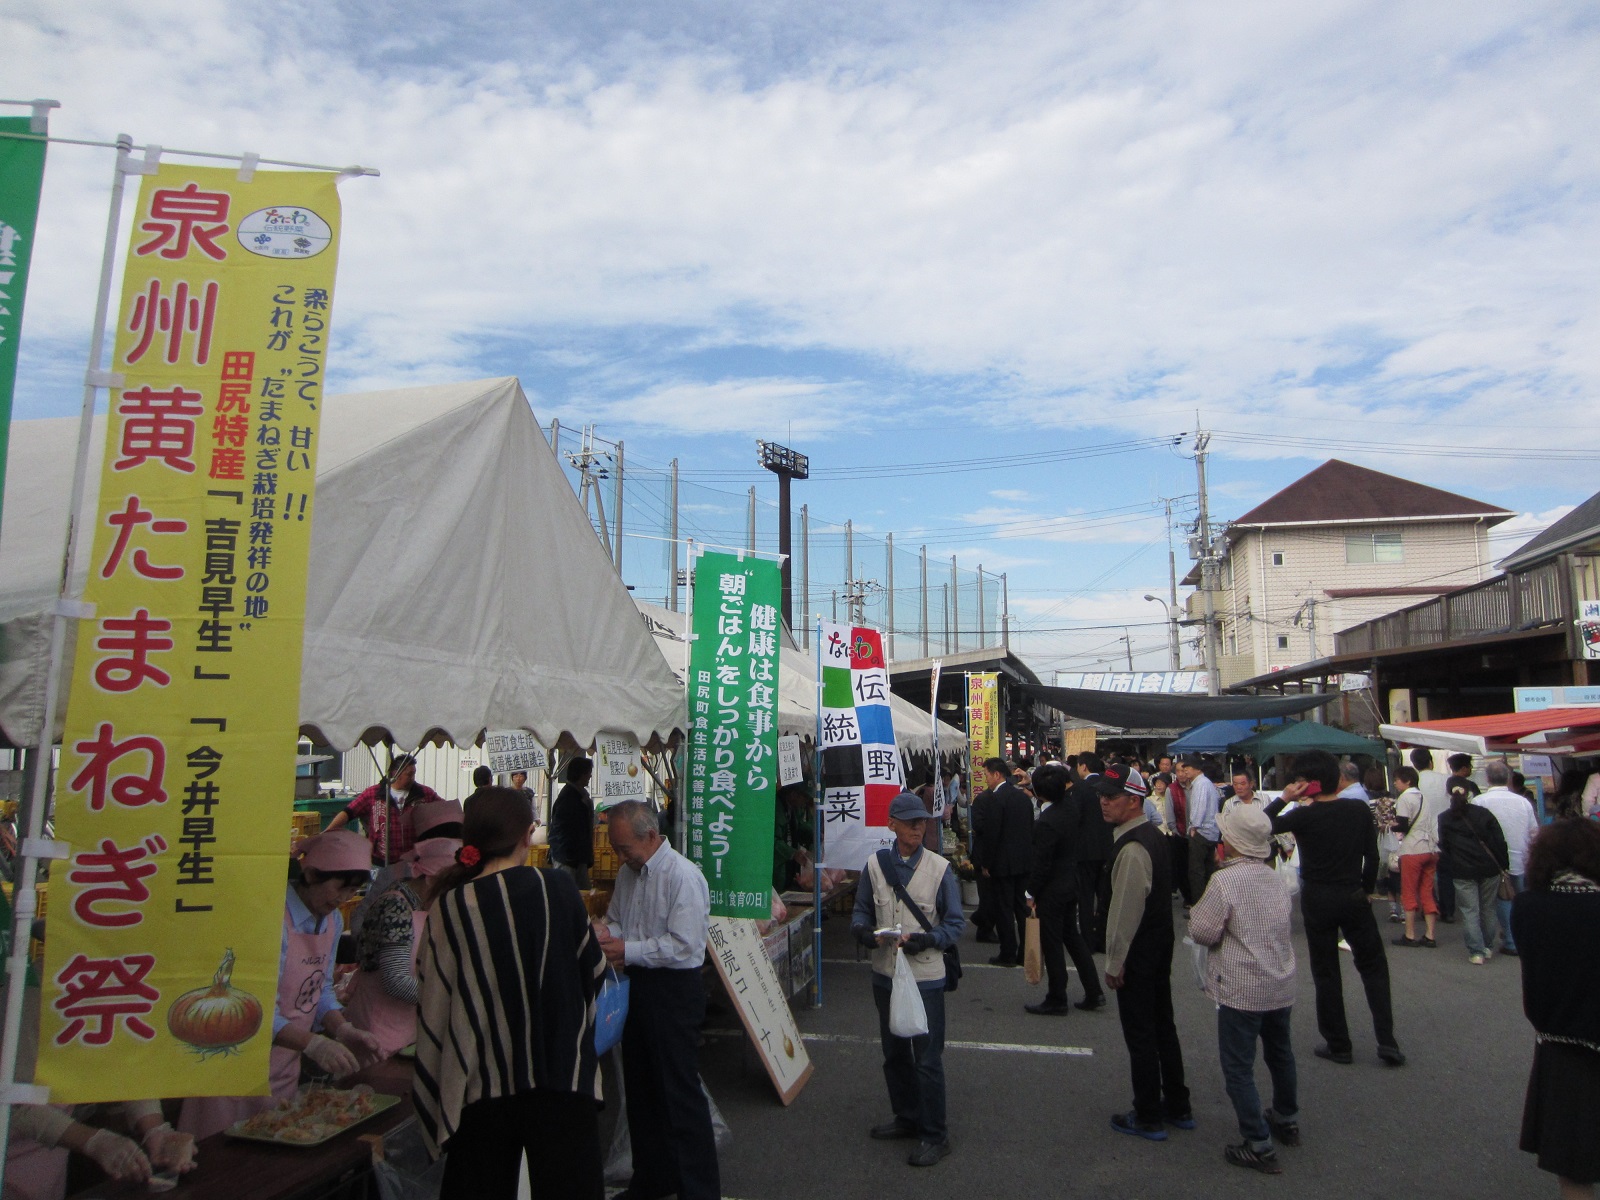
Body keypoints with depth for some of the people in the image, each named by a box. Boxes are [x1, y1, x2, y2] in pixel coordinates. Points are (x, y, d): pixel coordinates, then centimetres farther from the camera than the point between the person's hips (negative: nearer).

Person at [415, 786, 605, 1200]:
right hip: (561, 1074, -1)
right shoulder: (558, 889, -9)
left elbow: (433, 1003, -4)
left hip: (481, 1085, 1)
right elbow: (593, 969, 2)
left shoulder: (449, 907, -9)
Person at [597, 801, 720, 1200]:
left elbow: (683, 945, -24)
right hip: (636, 988, 9)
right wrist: (604, 932, -1)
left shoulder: (683, 876, -19)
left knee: (680, 1094, -1)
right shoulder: (628, 875, 8)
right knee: (640, 1089, 18)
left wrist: (627, 950, -19)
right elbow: (615, 918, 22)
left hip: (674, 991, -9)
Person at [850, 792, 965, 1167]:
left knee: (928, 1059, 2)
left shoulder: (940, 868, -9)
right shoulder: (875, 865, -1)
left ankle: (935, 1135, 18)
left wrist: (925, 939, -22)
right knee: (894, 1054, 19)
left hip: (925, 976, -4)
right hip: (885, 973, 4)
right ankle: (907, 1118, 38)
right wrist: (864, 931, -15)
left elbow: (955, 923, -6)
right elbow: (861, 911, 7)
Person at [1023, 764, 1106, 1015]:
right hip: (1071, 883, 8)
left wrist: (1031, 893, -9)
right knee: (1072, 936, 20)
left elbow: (1041, 865, -20)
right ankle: (1094, 992, 26)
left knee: (1051, 944, 5)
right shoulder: (1070, 806, -4)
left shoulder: (1045, 823, -26)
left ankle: (1057, 1001, 16)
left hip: (1051, 890, -8)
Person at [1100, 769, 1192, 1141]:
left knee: (1140, 1036, 3)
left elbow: (1126, 910, -24)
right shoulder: (1151, 834, 7)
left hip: (1137, 956, -10)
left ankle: (1148, 1118, 16)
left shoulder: (1131, 848, -25)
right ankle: (1177, 1108, 32)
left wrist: (1115, 962, -16)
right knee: (1163, 1028, 19)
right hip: (1160, 947, 10)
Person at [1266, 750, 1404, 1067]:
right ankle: (1387, 1041, 8)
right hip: (1354, 898, 2)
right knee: (1373, 967, 15)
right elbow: (1372, 856, 1)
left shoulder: (1304, 816, -15)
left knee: (1326, 973, 9)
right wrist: (1367, 889, 12)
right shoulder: (1360, 810, -4)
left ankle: (1338, 1045, 15)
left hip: (1317, 901, -2)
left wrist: (1283, 798, -9)